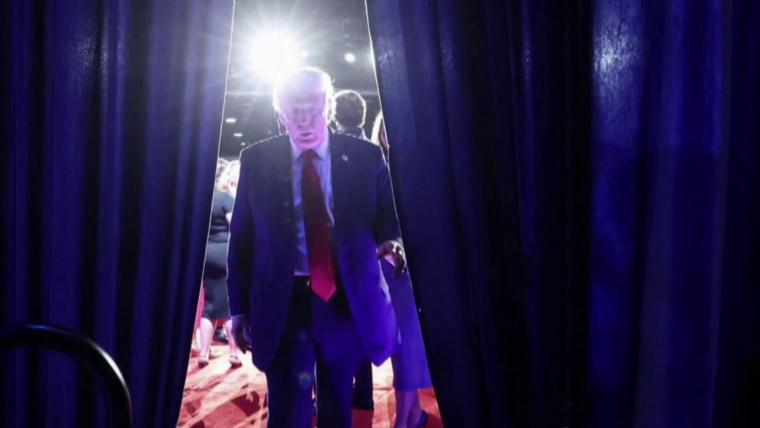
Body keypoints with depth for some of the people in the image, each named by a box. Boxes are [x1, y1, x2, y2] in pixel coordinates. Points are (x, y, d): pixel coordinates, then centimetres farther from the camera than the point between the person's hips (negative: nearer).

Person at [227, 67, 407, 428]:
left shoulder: (365, 157, 1)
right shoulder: (256, 160, 2)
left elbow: (388, 219, 7)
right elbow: (241, 237, 4)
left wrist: (392, 242, -17)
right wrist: (239, 307, 3)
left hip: (347, 302, 1)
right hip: (283, 303, -1)